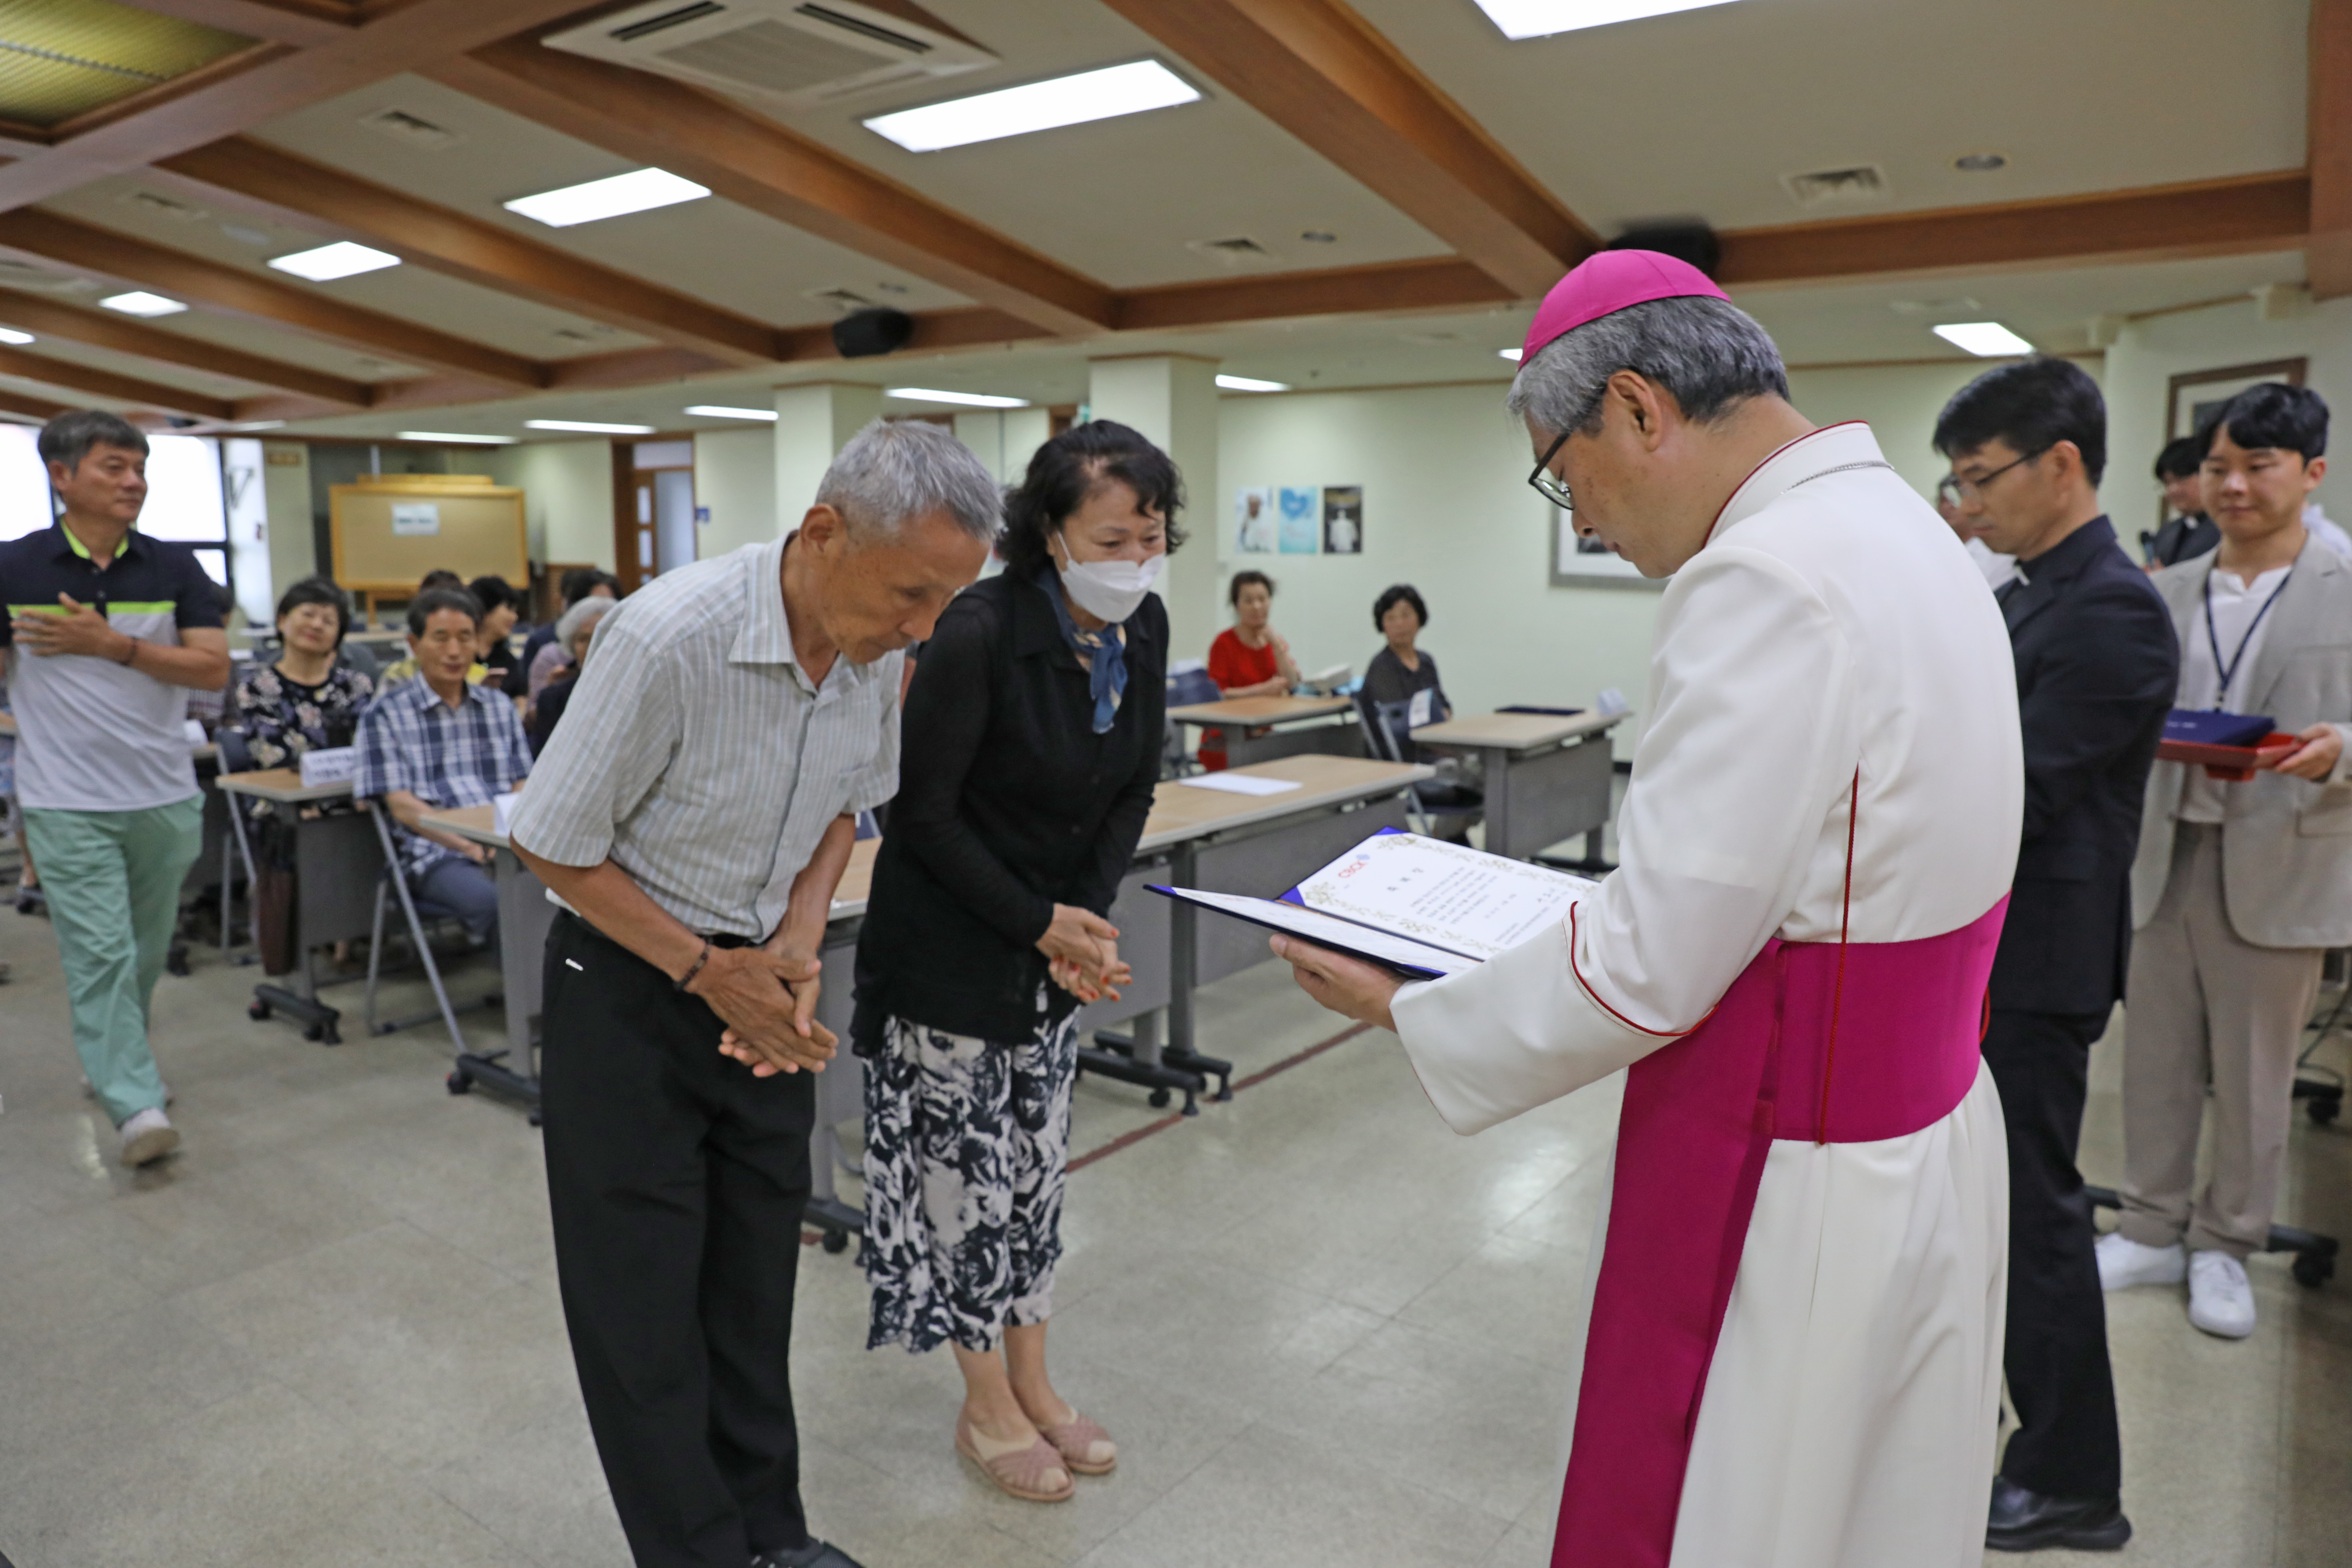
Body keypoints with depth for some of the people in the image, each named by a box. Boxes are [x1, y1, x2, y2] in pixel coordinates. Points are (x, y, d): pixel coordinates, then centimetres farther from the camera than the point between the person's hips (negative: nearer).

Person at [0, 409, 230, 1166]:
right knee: (101, 955, -7)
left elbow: (215, 669, -4)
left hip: (166, 800, 3)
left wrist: (111, 645, -15)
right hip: (68, 806, -3)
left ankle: (114, 1060, 38)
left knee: (145, 955, 16)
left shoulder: (174, 567, 2)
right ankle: (136, 1105, -8)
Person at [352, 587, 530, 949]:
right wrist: (469, 845, -14)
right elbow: (402, 806, 1)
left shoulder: (500, 708, 22)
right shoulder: (386, 714, 10)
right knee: (493, 901, -37)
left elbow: (523, 788, 15)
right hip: (438, 853, -3)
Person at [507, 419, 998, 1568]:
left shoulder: (879, 647, -9)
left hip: (764, 977, 6)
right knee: (643, 1309, 4)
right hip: (630, 981, -5)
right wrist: (704, 971, -17)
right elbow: (552, 846, -17)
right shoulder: (669, 636, -28)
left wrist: (803, 935, -7)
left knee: (755, 1286, 16)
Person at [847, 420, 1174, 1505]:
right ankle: (987, 1408, 27)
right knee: (966, 1172, 6)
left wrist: (1088, 917, -8)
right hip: (951, 946, -6)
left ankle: (1032, 1384, 34)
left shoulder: (1143, 627, -5)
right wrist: (1042, 924, -17)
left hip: (1056, 940, 6)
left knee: (1038, 1168, 16)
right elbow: (922, 814, -19)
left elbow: (1133, 789, 4)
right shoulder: (979, 633, -25)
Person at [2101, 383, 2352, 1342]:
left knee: (2254, 1077, 9)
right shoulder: (2168, 594, 8)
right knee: (2156, 1059, 11)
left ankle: (2224, 1246, 26)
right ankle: (2152, 1230, 26)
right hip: (2166, 856, 3)